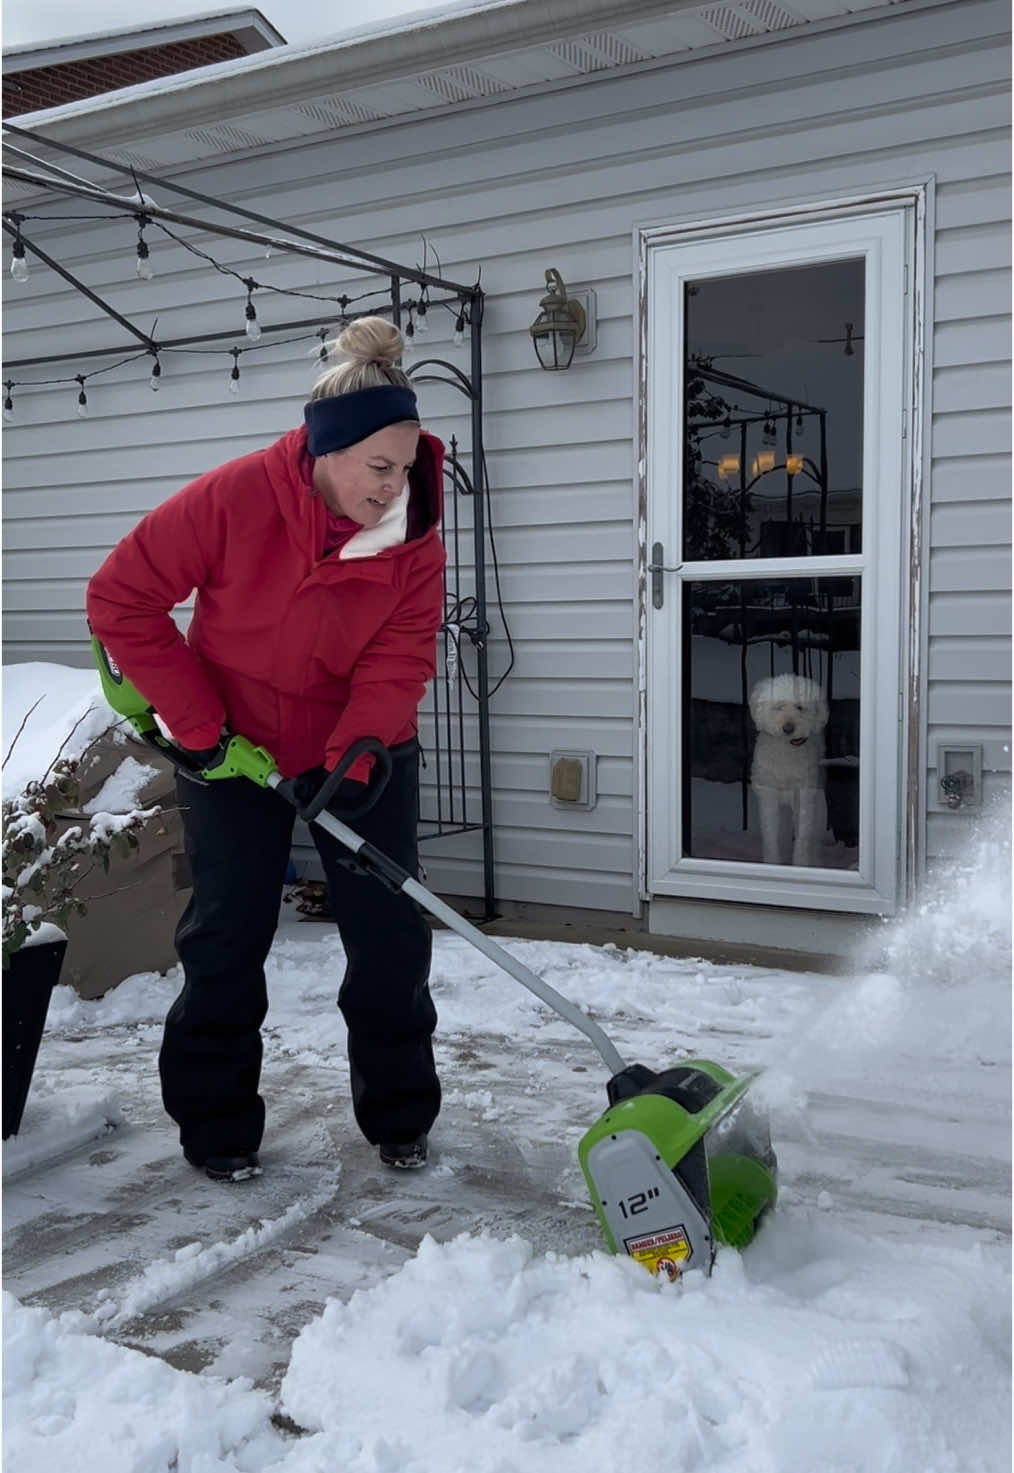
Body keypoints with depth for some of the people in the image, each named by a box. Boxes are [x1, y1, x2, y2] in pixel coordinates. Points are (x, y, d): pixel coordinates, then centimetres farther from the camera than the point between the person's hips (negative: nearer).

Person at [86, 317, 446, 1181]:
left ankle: (399, 1116, 19)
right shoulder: (234, 499, -24)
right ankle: (215, 1125, 20)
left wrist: (357, 753, -34)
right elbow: (122, 599, -18)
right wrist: (198, 727, -18)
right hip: (234, 751, -2)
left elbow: (401, 656, -17)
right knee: (228, 935, 5)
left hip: (362, 750, 2)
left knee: (390, 932, 2)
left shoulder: (415, 533, -15)